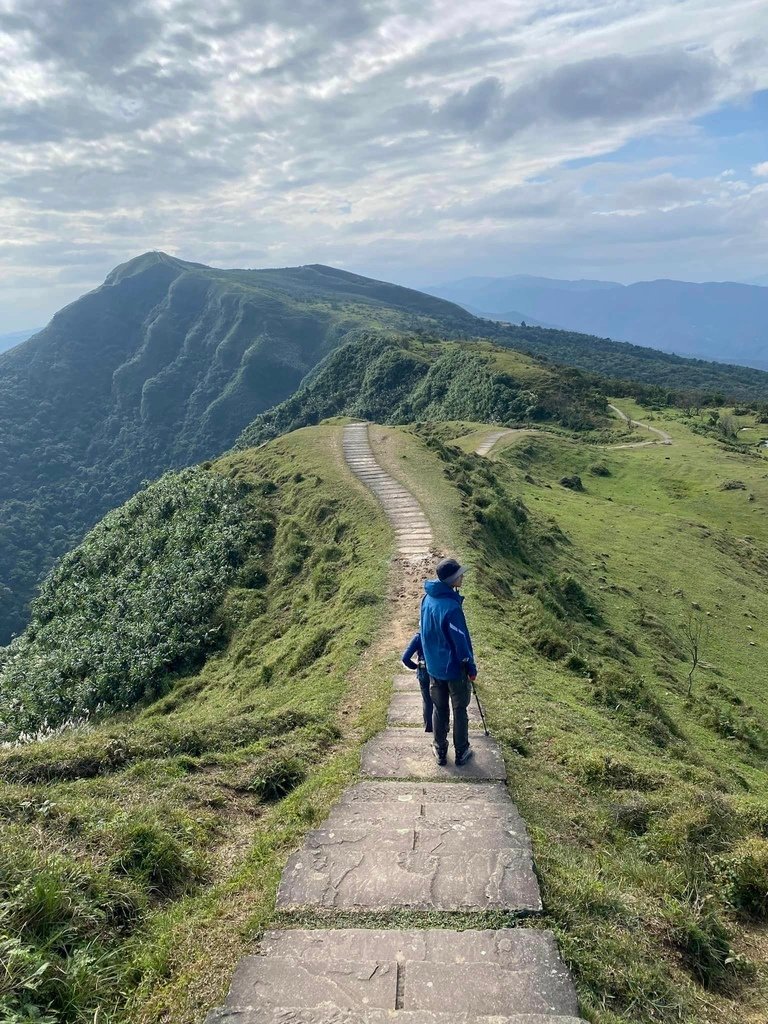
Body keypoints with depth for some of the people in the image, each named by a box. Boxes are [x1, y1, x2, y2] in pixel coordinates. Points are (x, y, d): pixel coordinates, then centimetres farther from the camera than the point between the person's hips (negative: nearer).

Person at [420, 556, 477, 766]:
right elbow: (462, 641, -22)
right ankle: (461, 752, 29)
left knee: (439, 709, 19)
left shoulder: (428, 598, -6)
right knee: (460, 710, 14)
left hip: (433, 667, 6)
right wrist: (472, 668, -9)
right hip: (455, 669, -6)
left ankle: (440, 751, 32)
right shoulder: (451, 607, -31)